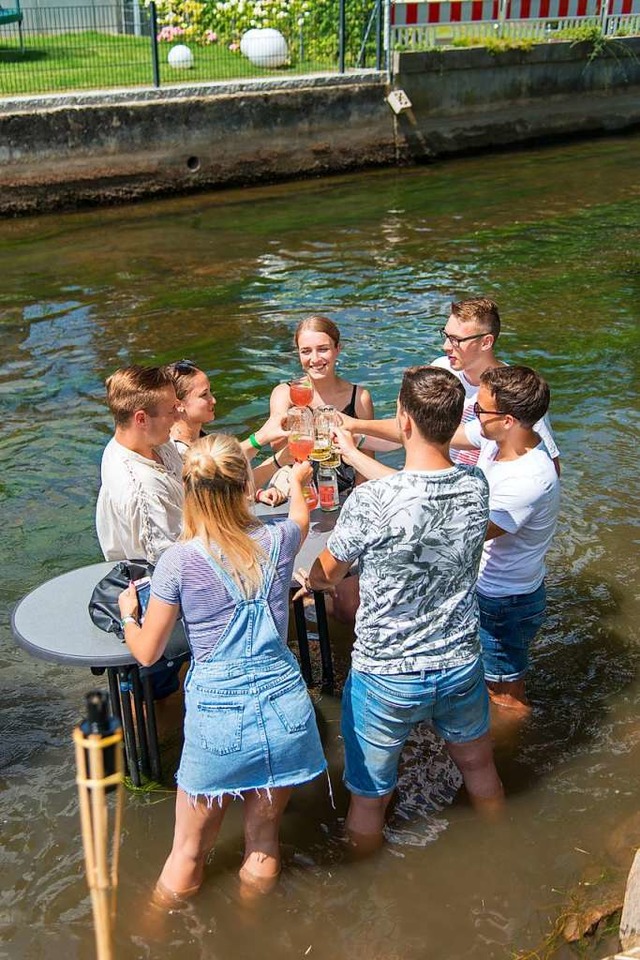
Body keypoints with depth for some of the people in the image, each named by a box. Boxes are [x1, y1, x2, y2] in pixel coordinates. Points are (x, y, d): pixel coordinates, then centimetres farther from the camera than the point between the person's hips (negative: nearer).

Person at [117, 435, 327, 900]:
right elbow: (302, 518, 24)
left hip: (217, 720, -2)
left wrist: (127, 613, 19)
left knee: (188, 853, 19)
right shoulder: (278, 542, -4)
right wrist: (296, 481, 45)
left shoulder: (179, 561, -12)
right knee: (263, 843, 23)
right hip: (285, 710, 3)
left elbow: (147, 652, -2)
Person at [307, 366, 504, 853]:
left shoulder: (370, 501, -25)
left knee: (370, 797, 18)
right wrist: (355, 454, 23)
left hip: (386, 677, -5)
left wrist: (314, 577, 16)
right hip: (461, 667, 5)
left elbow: (322, 578, -8)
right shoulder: (476, 485, -11)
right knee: (479, 766, 30)